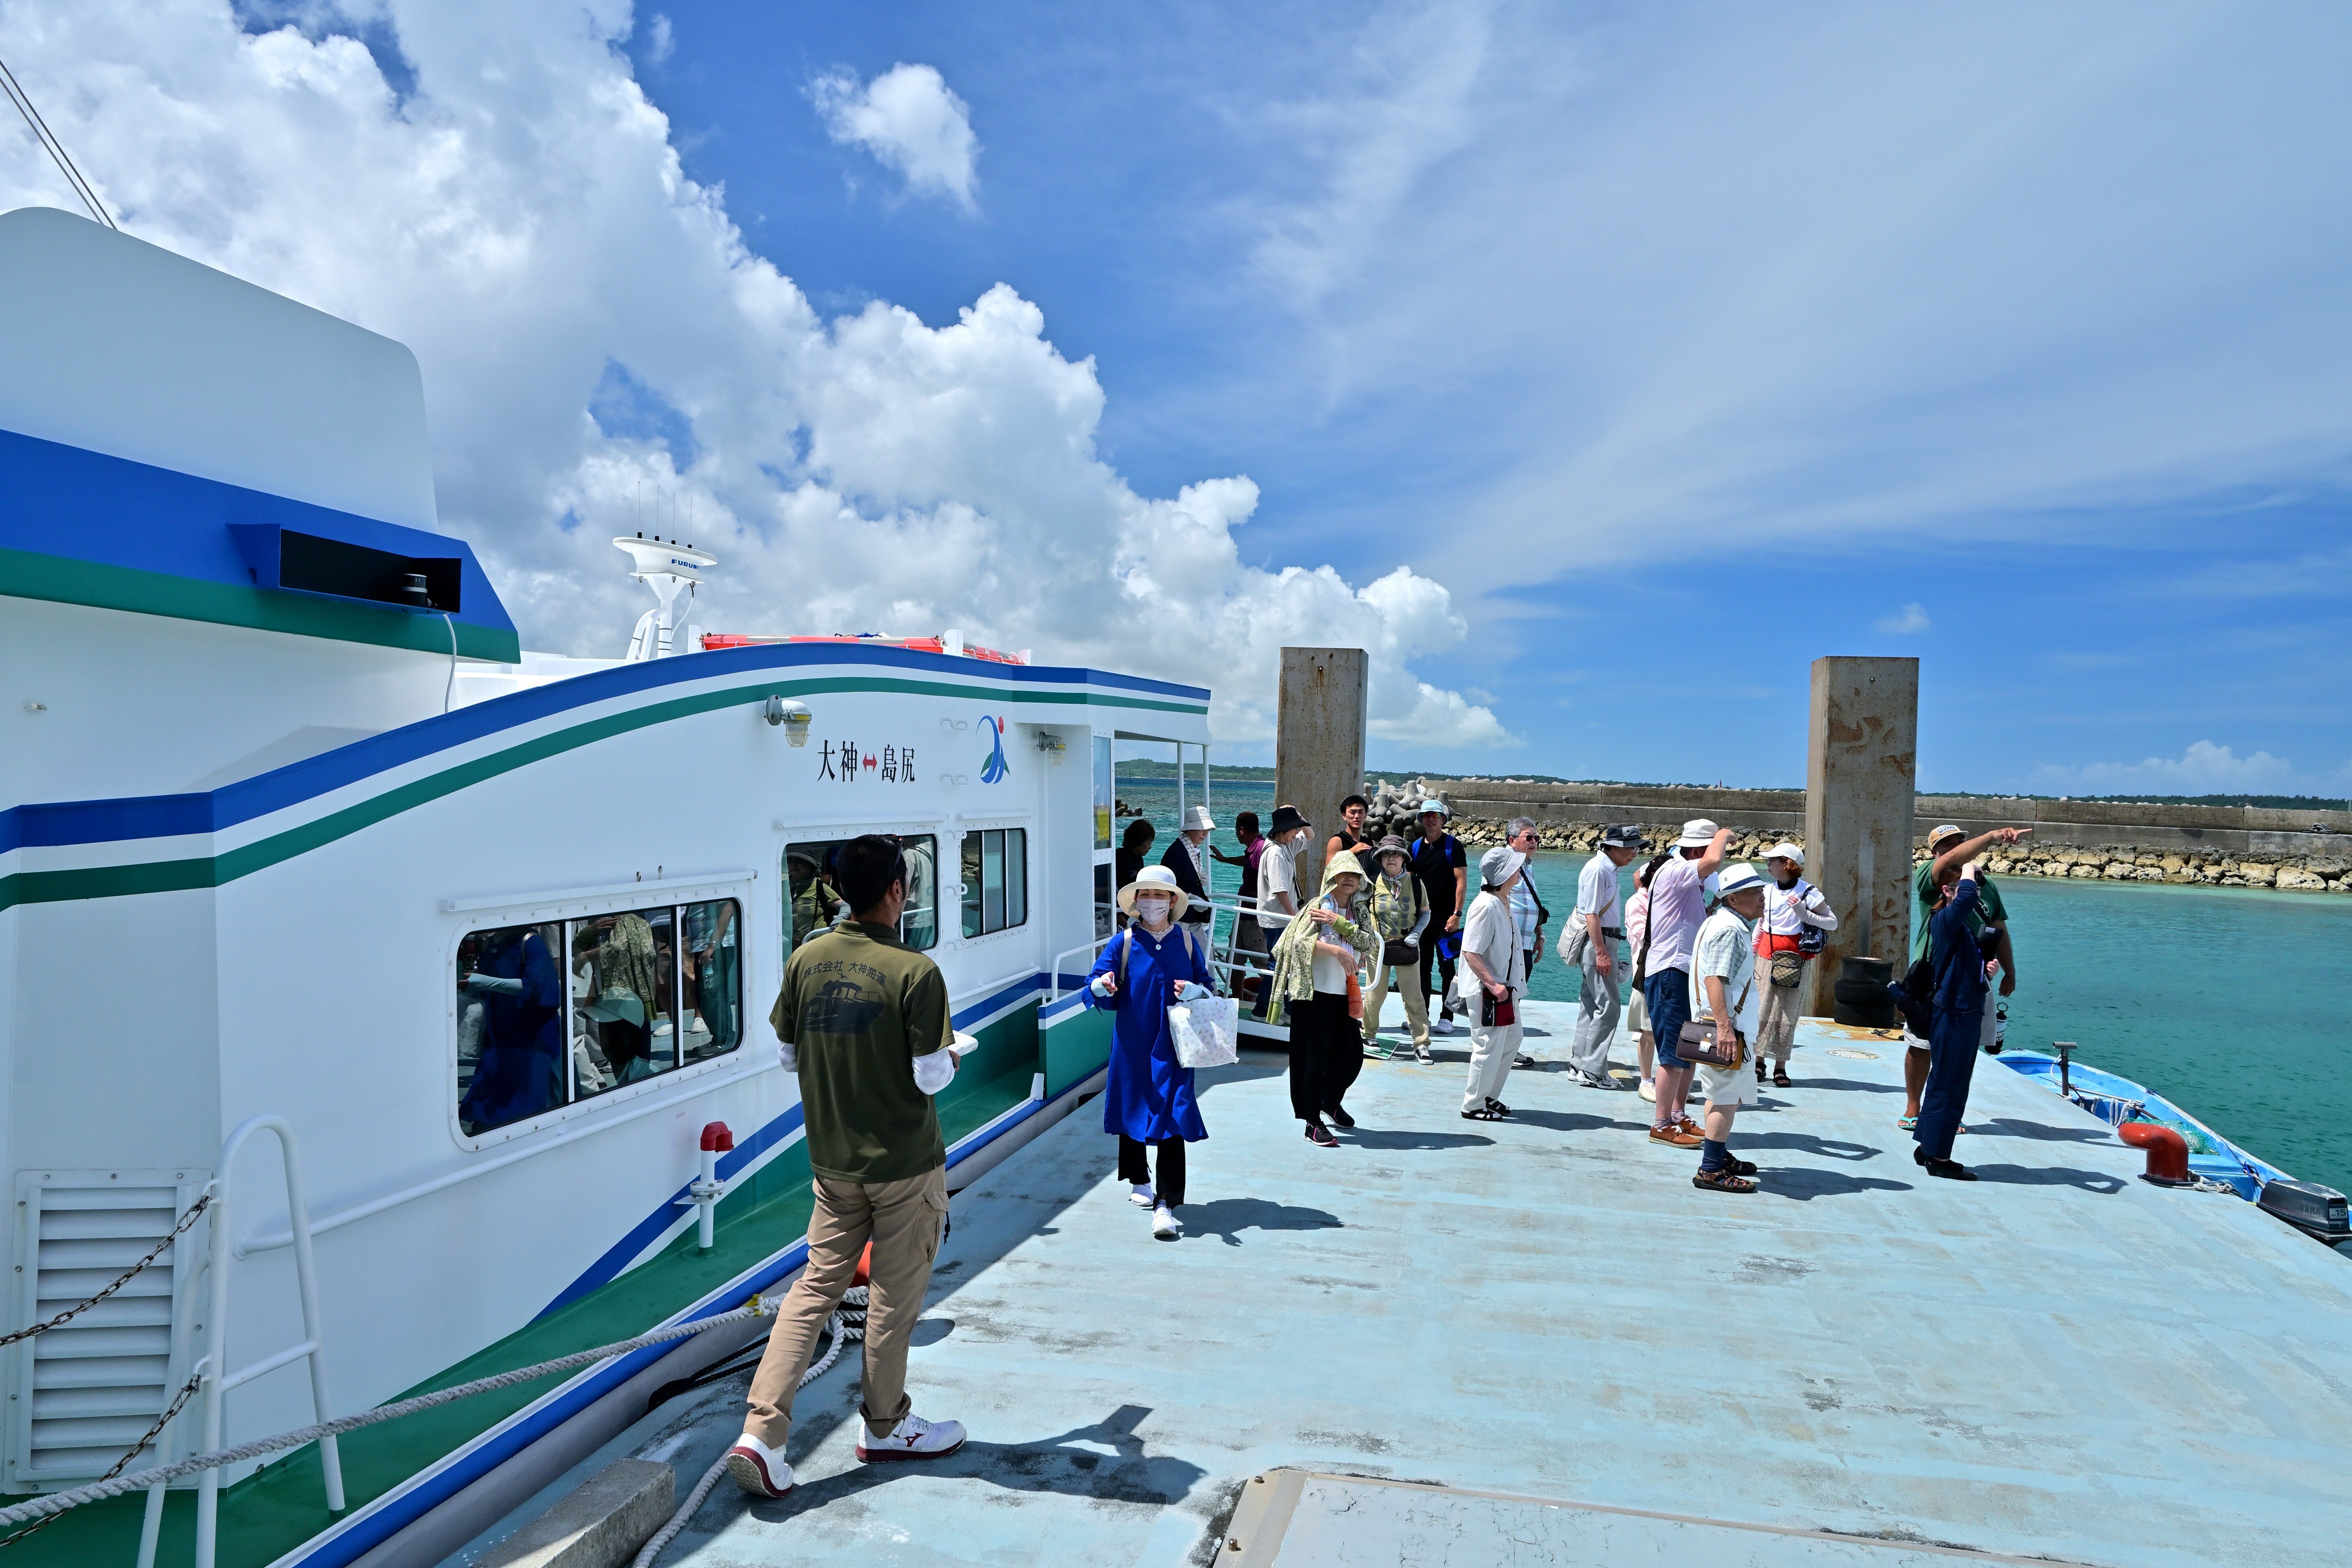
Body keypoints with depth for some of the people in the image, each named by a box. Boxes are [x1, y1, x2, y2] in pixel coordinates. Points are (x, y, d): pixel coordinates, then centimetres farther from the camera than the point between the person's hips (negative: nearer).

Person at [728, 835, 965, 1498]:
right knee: (895, 1295, 11)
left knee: (816, 1286, 13)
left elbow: (787, 1055, 5)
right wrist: (952, 1055, 3)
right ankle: (886, 1426, 28)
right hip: (904, 1163, -5)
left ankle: (762, 1434, 6)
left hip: (833, 1161, 5)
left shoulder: (806, 959, -3)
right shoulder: (916, 973, -19)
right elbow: (930, 1077, -18)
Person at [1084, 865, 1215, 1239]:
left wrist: (1195, 992, -12)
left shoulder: (1187, 942, 2)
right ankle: (1138, 1179, 40)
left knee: (1171, 1118, -9)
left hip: (1173, 1045, -1)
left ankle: (1166, 1205, -6)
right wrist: (1102, 987, -30)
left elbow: (1206, 986, 10)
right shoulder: (1123, 943, -3)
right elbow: (1097, 991, -7)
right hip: (1133, 1044, 1)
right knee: (1132, 1110, 15)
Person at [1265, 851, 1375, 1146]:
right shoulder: (1318, 906, -5)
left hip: (1343, 994, 6)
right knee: (1316, 1056, -5)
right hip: (1314, 992, -6)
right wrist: (1337, 950, -27)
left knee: (1352, 1053, 9)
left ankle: (1331, 1102, 35)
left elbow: (1367, 941, -6)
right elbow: (1301, 941, -19)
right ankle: (1313, 1124, 4)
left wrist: (1337, 922, -17)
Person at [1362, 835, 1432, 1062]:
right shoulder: (1373, 883, -1)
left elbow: (1425, 913, 8)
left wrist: (1416, 934, -7)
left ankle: (1422, 1044, 5)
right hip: (1379, 946, 0)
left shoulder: (1414, 882, -1)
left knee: (1413, 996, -1)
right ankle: (1367, 1035, 29)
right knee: (1375, 994, 8)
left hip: (1407, 947, 0)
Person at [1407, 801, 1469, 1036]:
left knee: (1447, 967, 0)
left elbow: (1462, 881, -6)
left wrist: (1457, 914, -13)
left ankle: (1446, 1017, 6)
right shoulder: (1415, 847, 10)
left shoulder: (1453, 845, -2)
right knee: (1422, 967, 8)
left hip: (1445, 918, -4)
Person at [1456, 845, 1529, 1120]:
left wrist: (1508, 985, 20)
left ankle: (1490, 1097, 30)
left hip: (1505, 988, 10)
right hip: (1486, 992, -10)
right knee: (1489, 1047, -2)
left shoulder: (1504, 903, 9)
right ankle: (1473, 1105, 12)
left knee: (1511, 1043, 17)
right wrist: (1493, 984, -27)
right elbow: (1470, 952, -24)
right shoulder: (1486, 906, -21)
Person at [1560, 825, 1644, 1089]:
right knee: (1608, 1007, -9)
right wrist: (1601, 953, -22)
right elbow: (1591, 914, -20)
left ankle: (1579, 1065, 19)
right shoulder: (1598, 870, -16)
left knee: (1590, 1005, 13)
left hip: (1603, 942, 11)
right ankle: (1592, 1071, -5)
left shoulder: (1608, 869, 15)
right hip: (1597, 941, -11)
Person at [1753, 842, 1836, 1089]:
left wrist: (1804, 913, -17)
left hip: (1794, 958, -3)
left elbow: (1833, 923, -4)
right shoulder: (1768, 891, 7)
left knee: (1787, 1013, 1)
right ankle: (1758, 1061, 8)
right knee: (1761, 1009, -1)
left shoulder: (1808, 892, -6)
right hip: (1767, 955, 3)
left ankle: (1780, 1067, 8)